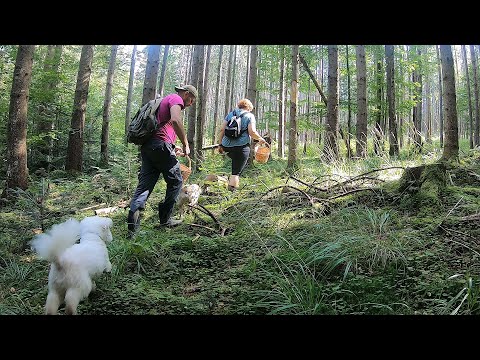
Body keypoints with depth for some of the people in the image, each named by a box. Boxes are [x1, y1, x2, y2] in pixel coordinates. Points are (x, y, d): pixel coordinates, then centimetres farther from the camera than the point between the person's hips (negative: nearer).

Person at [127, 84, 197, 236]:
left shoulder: (165, 100, 31)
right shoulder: (176, 99, 0)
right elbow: (175, 120, -21)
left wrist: (173, 147, 27)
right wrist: (186, 144, -13)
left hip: (146, 146, 9)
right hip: (161, 145, -9)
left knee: (144, 184, 3)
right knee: (176, 181, 6)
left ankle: (132, 225, -7)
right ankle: (165, 219, 12)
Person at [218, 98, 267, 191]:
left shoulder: (230, 114, 14)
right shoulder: (250, 116, 3)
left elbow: (222, 130, 7)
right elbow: (252, 132, -9)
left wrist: (220, 144, 13)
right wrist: (260, 139, 8)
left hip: (227, 145, 4)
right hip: (241, 146, -4)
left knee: (236, 161, 35)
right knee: (236, 171, 0)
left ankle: (231, 179, 26)